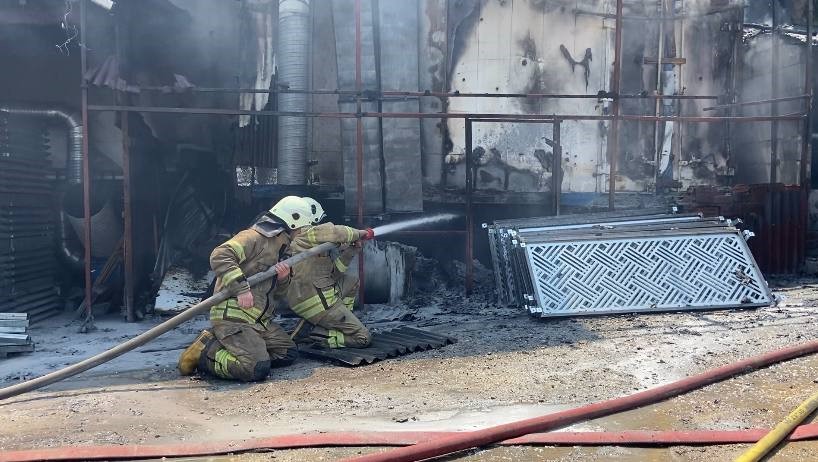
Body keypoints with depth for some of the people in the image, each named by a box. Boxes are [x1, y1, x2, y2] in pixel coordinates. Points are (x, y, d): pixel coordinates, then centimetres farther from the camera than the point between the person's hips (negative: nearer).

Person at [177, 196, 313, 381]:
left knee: (287, 354, 5)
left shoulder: (278, 247, 20)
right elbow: (219, 256, -24)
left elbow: (278, 293, 22)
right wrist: (241, 288, -29)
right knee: (257, 369, -22)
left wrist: (284, 278, -1)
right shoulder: (254, 238, -9)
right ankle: (205, 351, -3)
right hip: (233, 316, -10)